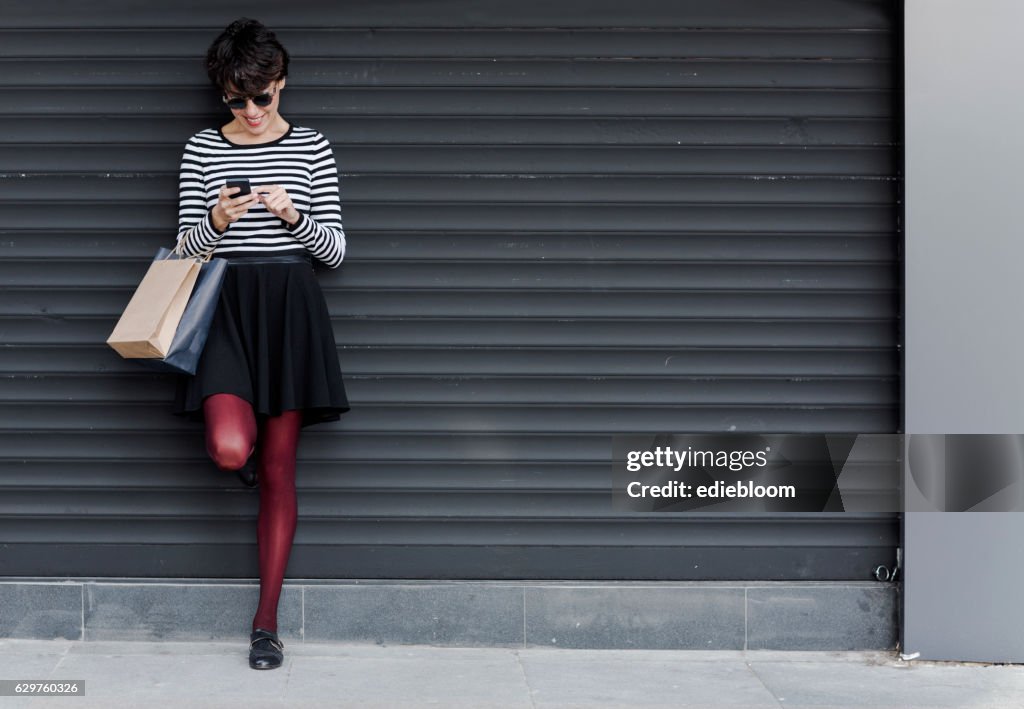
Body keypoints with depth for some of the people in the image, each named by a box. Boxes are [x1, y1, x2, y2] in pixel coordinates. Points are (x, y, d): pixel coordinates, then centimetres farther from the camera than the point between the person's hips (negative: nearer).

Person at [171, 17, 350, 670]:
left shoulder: (311, 148, 4)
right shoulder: (202, 150, 6)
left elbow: (337, 251, 3)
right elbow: (186, 248, 7)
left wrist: (294, 216, -14)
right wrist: (215, 222, -14)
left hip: (290, 305, 0)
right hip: (225, 303, 0)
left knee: (278, 469, 2)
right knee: (229, 449, -23)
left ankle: (267, 622, 10)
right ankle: (247, 447, 19)